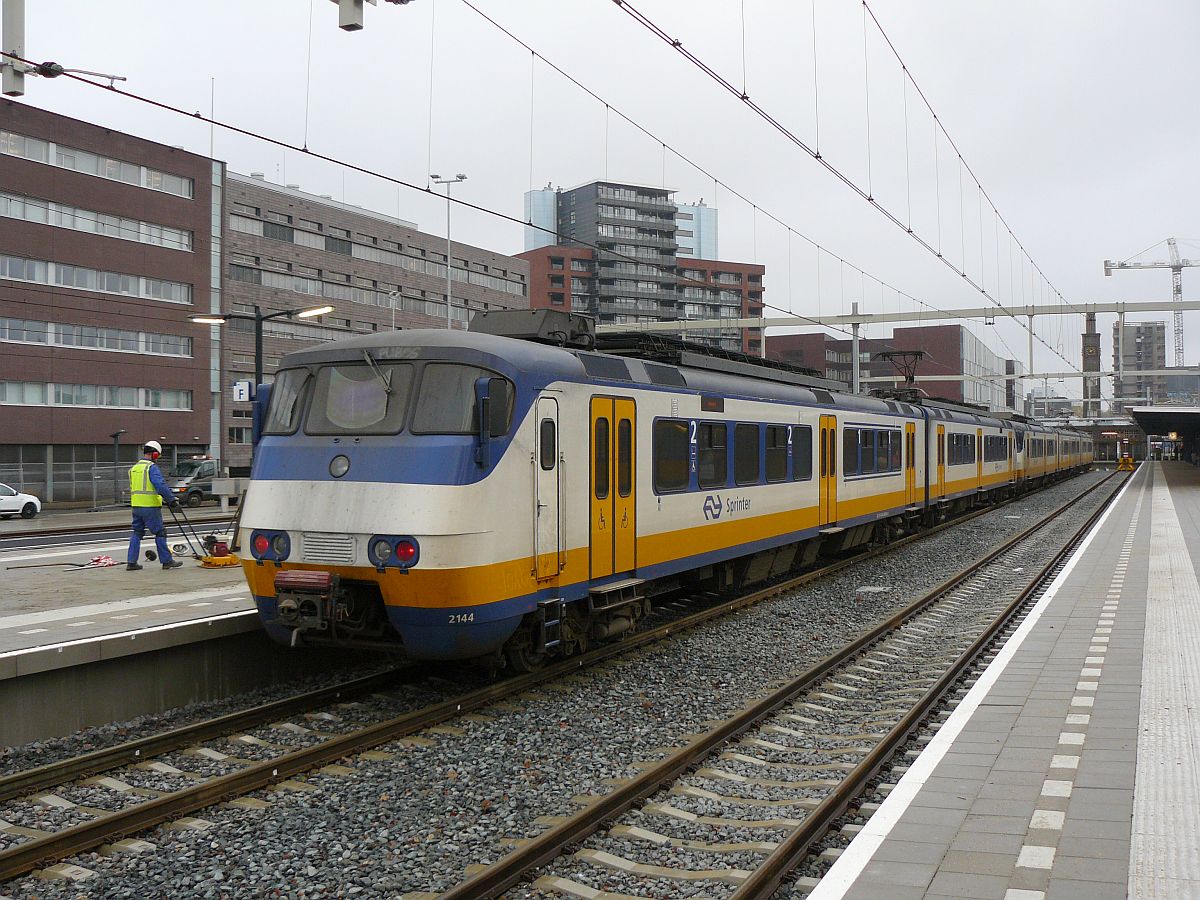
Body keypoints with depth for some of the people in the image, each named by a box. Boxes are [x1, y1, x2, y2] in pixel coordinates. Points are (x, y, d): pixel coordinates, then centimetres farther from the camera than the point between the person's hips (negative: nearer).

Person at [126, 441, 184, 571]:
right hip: (150, 506, -7)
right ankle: (167, 561, 4)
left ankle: (131, 562, 10)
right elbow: (161, 485, -21)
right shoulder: (152, 467, -11)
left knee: (137, 533, 12)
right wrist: (172, 499, -18)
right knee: (160, 533, 0)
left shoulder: (134, 468, 15)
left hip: (136, 506, 8)